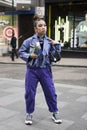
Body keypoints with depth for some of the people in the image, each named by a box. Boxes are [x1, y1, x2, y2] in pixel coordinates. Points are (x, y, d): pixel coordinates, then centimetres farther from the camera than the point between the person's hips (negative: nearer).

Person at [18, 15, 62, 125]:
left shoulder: (49, 41, 2)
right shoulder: (29, 41, -4)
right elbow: (20, 52, 3)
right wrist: (29, 56, -12)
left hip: (45, 70, 1)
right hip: (32, 70, -1)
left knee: (50, 92, 7)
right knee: (29, 93, 6)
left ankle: (55, 113, 25)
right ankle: (29, 114, 25)